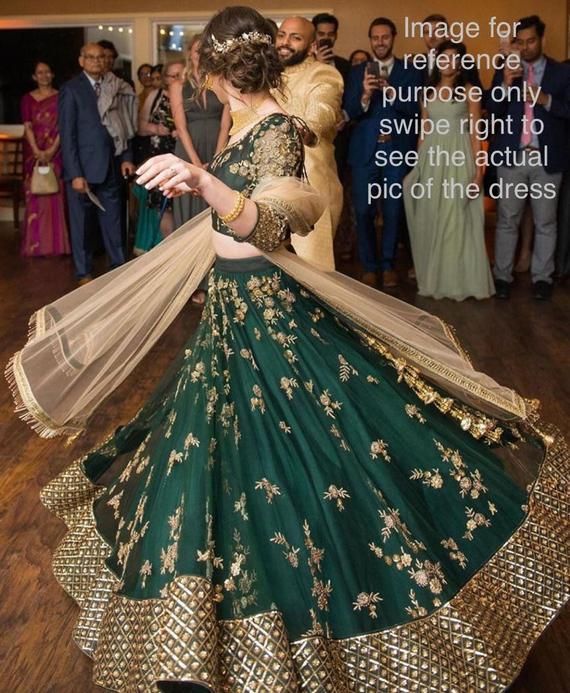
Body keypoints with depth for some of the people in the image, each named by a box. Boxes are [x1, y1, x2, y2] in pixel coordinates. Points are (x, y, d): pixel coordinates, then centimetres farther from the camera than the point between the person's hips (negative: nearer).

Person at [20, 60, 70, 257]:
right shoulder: (28, 99, 8)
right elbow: (27, 127, 0)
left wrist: (52, 150, -14)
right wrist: (37, 152, -14)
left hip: (55, 152, -1)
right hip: (34, 153, 1)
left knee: (55, 194, -2)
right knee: (35, 195, 0)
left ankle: (57, 243, 3)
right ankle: (35, 244, 4)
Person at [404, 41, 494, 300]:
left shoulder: (469, 91, 1)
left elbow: (476, 132, -3)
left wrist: (479, 169, -11)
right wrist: (418, 164, 8)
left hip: (459, 159, -4)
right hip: (432, 159, 4)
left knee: (457, 219, -2)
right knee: (431, 219, 6)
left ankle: (460, 278, 8)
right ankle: (434, 277, 17)